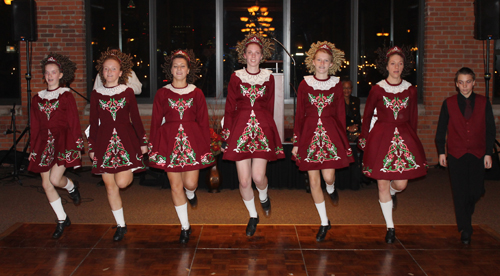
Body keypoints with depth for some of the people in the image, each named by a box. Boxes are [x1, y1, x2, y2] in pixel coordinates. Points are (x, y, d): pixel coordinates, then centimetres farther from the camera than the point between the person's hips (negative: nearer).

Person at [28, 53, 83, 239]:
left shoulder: (66, 96, -2)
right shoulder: (38, 98, 10)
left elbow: (74, 124, -4)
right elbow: (35, 126, 13)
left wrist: (76, 148, -7)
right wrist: (33, 149, 12)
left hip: (62, 141, -5)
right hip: (44, 143, 5)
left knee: (55, 178, -20)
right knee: (46, 184, 3)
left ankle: (72, 187, 18)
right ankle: (62, 220, 18)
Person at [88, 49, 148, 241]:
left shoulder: (128, 92, 2)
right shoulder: (96, 94, 5)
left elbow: (135, 118, 6)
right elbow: (94, 123, 7)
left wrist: (143, 142, 5)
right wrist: (91, 147, 5)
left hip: (126, 139, -2)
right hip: (104, 141, 2)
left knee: (122, 181, -15)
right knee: (110, 186, 4)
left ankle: (131, 173, 24)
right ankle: (121, 225, 17)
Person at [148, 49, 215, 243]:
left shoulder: (196, 93, 5)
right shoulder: (162, 93, 4)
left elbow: (203, 122, 5)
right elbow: (156, 122, 5)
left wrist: (206, 147, 1)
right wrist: (154, 147, 2)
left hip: (193, 140, 0)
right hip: (169, 141, 0)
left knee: (190, 183, -5)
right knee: (175, 186, 2)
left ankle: (191, 193, 36)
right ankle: (185, 227, 17)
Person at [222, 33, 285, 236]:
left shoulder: (268, 77, 7)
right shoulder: (236, 77, 5)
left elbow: (270, 107, 12)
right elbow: (229, 108, 5)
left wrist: (267, 126, 7)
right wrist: (227, 133, 1)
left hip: (262, 127, 0)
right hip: (240, 127, 0)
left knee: (258, 176, -9)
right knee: (244, 180, -1)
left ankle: (264, 197, 27)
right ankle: (253, 216, 21)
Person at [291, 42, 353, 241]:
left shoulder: (336, 84, 3)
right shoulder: (305, 84, 2)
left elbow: (340, 114, 5)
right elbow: (299, 115, 4)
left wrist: (342, 140, 2)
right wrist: (296, 142, 3)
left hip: (331, 133, 0)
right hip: (309, 133, 0)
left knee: (328, 177, -9)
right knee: (314, 181, 2)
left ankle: (331, 189, 32)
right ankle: (324, 222, 17)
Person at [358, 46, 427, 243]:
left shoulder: (410, 90, 4)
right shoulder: (377, 89, -3)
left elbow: (413, 118, 11)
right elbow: (367, 116, 5)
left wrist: (411, 138, 11)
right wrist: (364, 138, 6)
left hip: (404, 136, 2)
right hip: (381, 137, -2)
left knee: (401, 184, -1)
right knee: (382, 184, 1)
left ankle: (392, 193, 40)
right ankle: (390, 227, 16)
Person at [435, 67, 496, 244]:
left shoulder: (483, 103, 3)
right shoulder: (448, 104, 3)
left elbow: (490, 130, 6)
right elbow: (441, 130, 8)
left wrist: (488, 153, 1)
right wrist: (441, 152, 4)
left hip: (477, 155, 1)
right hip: (456, 155, -1)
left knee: (476, 191, 3)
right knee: (460, 193, -1)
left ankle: (466, 215, 34)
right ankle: (465, 229, 9)